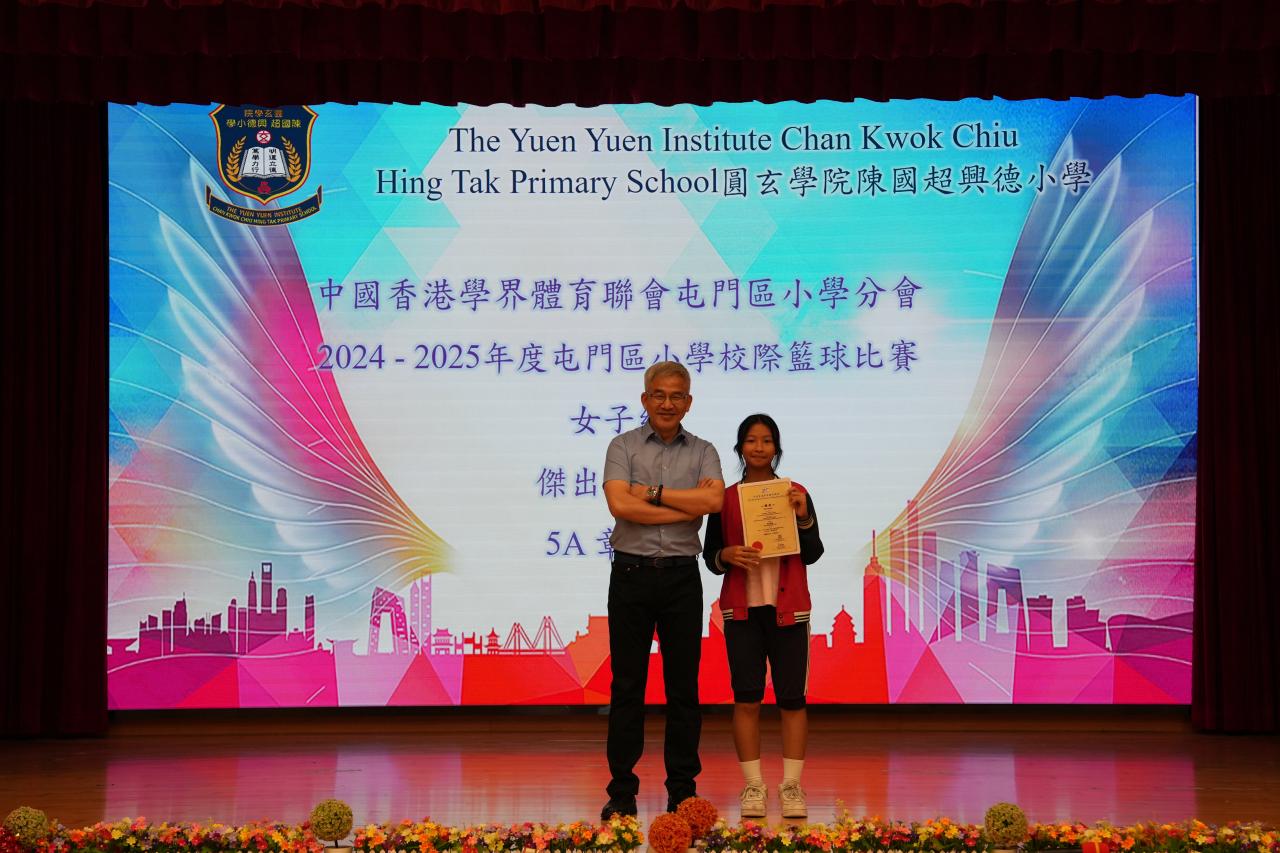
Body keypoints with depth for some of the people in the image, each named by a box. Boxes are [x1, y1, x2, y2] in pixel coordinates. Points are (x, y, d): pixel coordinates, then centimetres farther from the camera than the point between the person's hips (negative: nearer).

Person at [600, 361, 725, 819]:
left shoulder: (703, 452, 8)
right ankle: (621, 791, 10)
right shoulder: (623, 446, 3)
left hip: (682, 577, 1)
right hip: (632, 574, -1)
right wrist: (687, 505, -11)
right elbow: (619, 505, -13)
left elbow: (714, 500, -12)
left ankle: (682, 790, 13)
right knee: (626, 687, 3)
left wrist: (652, 493, -11)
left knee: (683, 687, 5)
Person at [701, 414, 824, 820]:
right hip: (741, 608, 0)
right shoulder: (725, 499, 6)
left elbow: (812, 554, 2)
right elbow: (710, 555, 7)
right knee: (746, 698, -1)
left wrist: (803, 518, -13)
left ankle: (792, 786, 7)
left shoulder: (796, 494, 6)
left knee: (791, 698, 0)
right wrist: (727, 556, -14)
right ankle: (753, 786, 7)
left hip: (788, 608, 0)